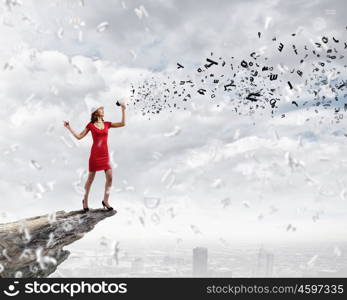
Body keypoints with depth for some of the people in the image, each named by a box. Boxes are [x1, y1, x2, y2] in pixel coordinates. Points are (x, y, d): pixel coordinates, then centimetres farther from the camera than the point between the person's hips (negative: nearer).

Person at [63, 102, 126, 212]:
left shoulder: (107, 124, 9)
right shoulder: (90, 125, 0)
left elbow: (122, 124, 5)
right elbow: (79, 136, 2)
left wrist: (123, 110, 2)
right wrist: (69, 128, -1)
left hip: (105, 155, 3)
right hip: (95, 154, -3)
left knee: (109, 178, -5)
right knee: (90, 178, 4)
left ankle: (105, 201, 8)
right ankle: (85, 200, 23)